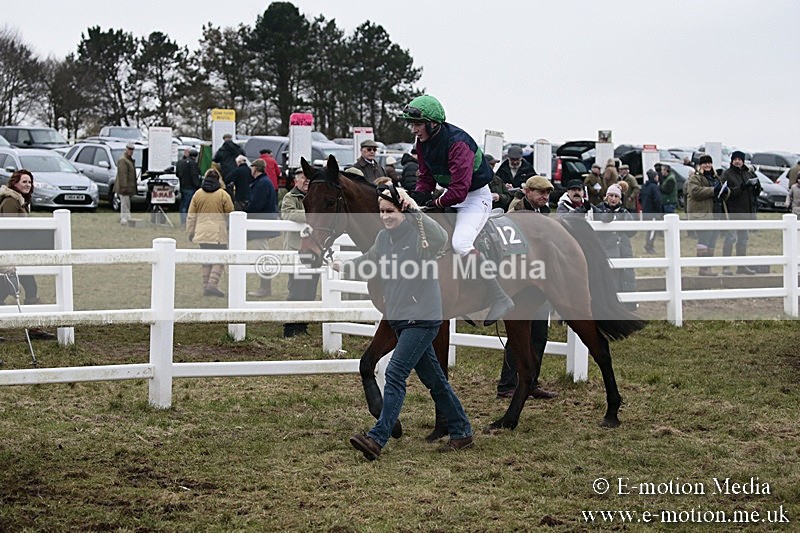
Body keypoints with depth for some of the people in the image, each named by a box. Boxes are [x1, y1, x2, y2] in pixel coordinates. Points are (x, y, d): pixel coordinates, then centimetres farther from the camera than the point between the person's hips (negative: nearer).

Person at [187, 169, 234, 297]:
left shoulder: (198, 194, 6)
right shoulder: (223, 195, -4)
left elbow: (191, 216, 8)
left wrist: (190, 232, 16)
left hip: (202, 233, 4)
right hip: (218, 234, -4)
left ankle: (206, 286, 12)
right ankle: (212, 284, -15)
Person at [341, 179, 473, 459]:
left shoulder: (418, 233, -14)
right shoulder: (383, 238, 8)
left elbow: (441, 239, -37)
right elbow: (369, 261, 26)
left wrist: (415, 211, -42)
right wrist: (344, 267, 26)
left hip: (422, 318, -8)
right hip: (400, 319, 8)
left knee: (395, 374, -15)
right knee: (432, 378, 15)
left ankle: (377, 439, -15)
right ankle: (461, 432, 27)